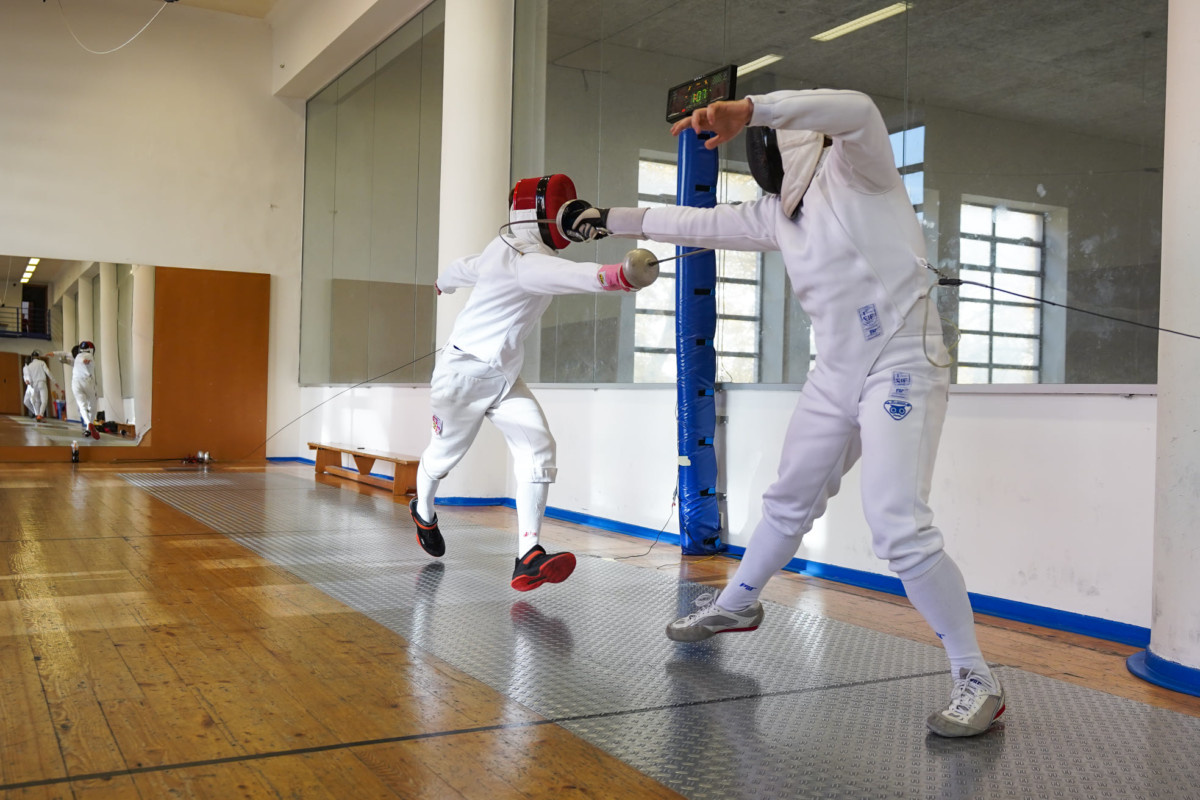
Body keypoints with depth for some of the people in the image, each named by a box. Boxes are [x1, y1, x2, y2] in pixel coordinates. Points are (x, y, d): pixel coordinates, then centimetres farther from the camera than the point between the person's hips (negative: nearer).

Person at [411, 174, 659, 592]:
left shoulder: (504, 247, 0)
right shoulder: (521, 259, -28)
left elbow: (464, 267, 21)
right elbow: (570, 275, -52)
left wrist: (444, 282, 44)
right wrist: (619, 275, -70)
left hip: (503, 375, 7)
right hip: (463, 374, -7)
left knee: (538, 450, -15)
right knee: (445, 453, 20)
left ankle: (529, 559, -20)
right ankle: (423, 510, 52)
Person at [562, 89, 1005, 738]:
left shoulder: (853, 164, -10)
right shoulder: (779, 210, 11)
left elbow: (856, 109, -32)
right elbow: (696, 224, 18)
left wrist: (747, 109, -43)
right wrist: (611, 219, 20)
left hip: (900, 368, -8)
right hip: (836, 374, 8)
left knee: (900, 531, -20)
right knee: (790, 503, 22)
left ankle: (976, 681, -6)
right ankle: (737, 604, 44)